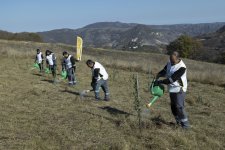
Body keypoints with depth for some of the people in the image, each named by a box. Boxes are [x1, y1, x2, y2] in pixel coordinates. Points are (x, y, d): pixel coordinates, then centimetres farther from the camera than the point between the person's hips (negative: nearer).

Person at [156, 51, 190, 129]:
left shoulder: (181, 67, -23)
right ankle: (179, 122, 26)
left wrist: (161, 81, -22)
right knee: (173, 106, 13)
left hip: (179, 90, -8)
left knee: (179, 106, -13)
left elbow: (172, 79, -27)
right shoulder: (170, 63, 2)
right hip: (172, 89, 8)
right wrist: (158, 76, -7)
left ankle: (185, 124, -5)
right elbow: (164, 71, 12)